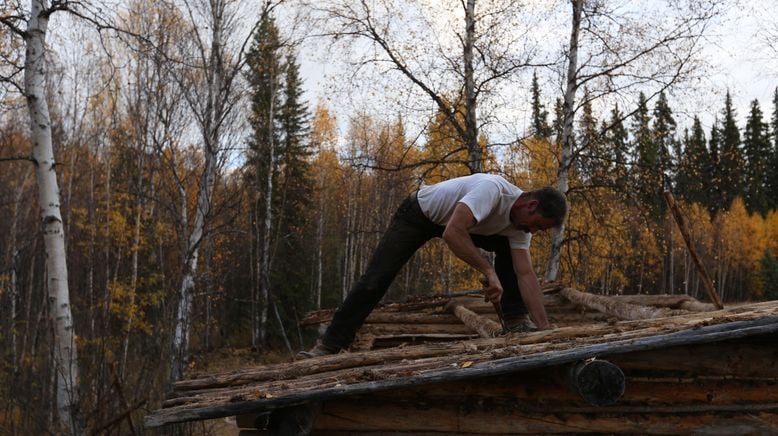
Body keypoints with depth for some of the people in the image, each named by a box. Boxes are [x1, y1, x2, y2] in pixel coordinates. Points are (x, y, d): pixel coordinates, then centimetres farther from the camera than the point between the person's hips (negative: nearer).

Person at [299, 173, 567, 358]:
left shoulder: (520, 226, -13)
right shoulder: (491, 189, -38)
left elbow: (526, 275, -15)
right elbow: (452, 234, -49)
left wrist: (544, 327, -21)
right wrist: (489, 271, -48)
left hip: (457, 222, 7)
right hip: (418, 214, -7)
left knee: (507, 249, -6)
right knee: (375, 280, -12)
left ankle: (515, 322, -1)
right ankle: (329, 346, -8)